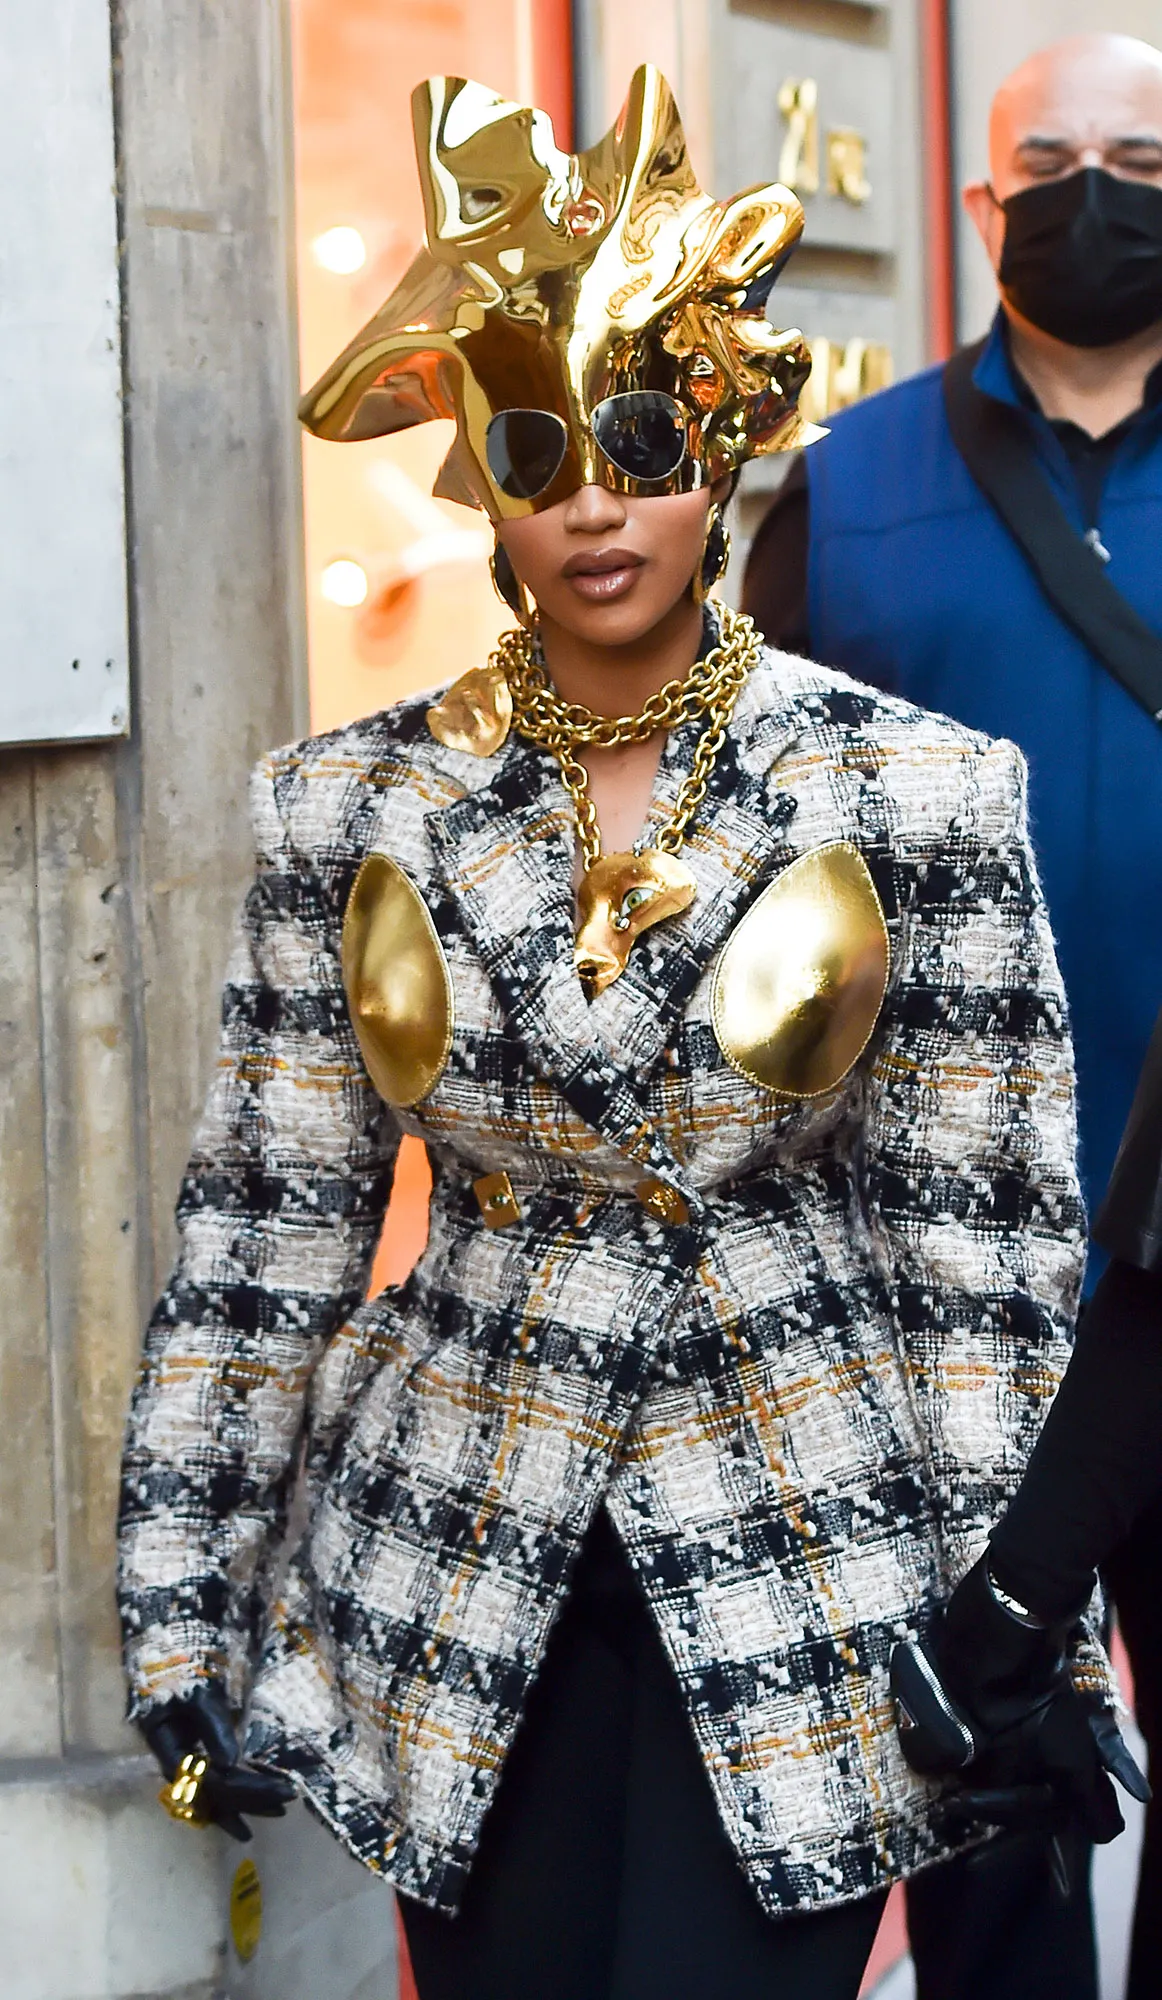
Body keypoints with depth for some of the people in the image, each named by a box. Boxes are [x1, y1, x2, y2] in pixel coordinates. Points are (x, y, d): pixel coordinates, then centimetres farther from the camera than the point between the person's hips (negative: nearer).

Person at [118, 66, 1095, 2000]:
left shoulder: (920, 793, -7)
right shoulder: (350, 809, -2)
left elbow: (985, 1249, -3)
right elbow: (264, 1235, 2)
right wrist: (185, 1625, 3)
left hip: (813, 1578, -2)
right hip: (456, 1602, 2)